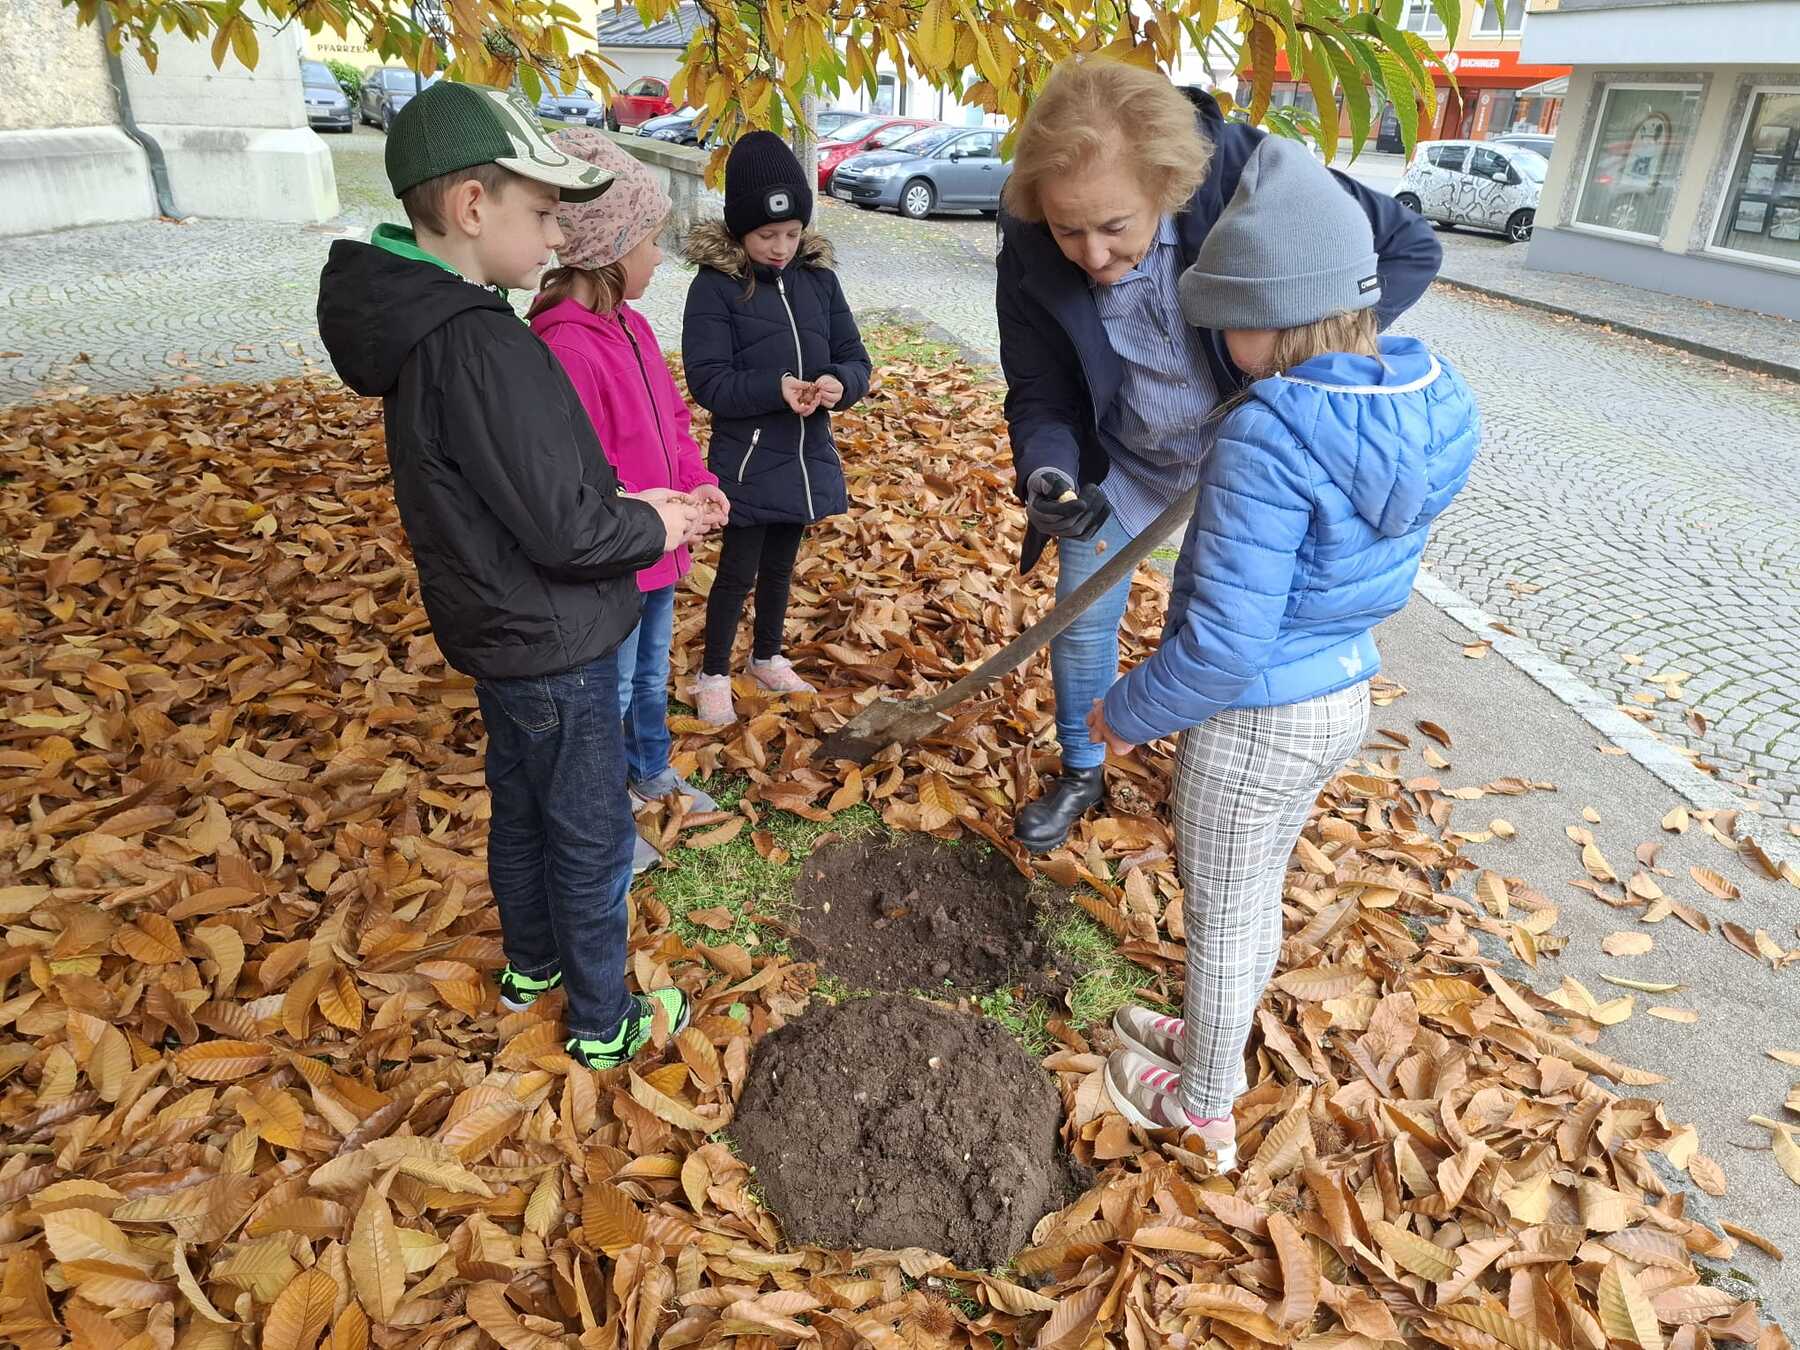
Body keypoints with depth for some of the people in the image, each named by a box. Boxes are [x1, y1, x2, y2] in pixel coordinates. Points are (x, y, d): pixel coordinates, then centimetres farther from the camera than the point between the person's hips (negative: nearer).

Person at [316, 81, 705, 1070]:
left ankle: (531, 964, 45)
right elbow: (563, 533, -26)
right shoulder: (481, 346, -28)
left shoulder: (422, 325, 3)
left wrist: (626, 504, 3)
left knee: (521, 811, 24)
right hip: (551, 645, -9)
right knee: (592, 840, 8)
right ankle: (603, 1023, 27)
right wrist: (656, 528, -8)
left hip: (500, 632, 9)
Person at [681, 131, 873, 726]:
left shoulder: (818, 277, 2)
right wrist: (775, 388, -30)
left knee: (780, 565, 20)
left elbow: (854, 357, 2)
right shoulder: (714, 286, -12)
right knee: (737, 571, 5)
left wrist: (839, 383, -21)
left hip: (807, 456, 5)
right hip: (747, 463, -5)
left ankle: (768, 658, 41)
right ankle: (713, 675, 25)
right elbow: (707, 380, -17)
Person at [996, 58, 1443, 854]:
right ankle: (1081, 774, 35)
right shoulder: (1031, 252, -25)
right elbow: (1038, 391, -14)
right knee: (1082, 622, 9)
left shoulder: (1244, 172, -30)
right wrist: (1047, 472, -35)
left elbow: (1409, 247, -19)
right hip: (1117, 462, 1)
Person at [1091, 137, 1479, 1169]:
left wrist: (1128, 714, -14)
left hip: (1252, 721, -8)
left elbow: (1225, 642, -30)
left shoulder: (1270, 436, -30)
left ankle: (1203, 1106, 39)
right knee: (1256, 894, 27)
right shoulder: (1424, 400, -4)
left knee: (1221, 916, 14)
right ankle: (1210, 1041, 51)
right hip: (1344, 698, 8)